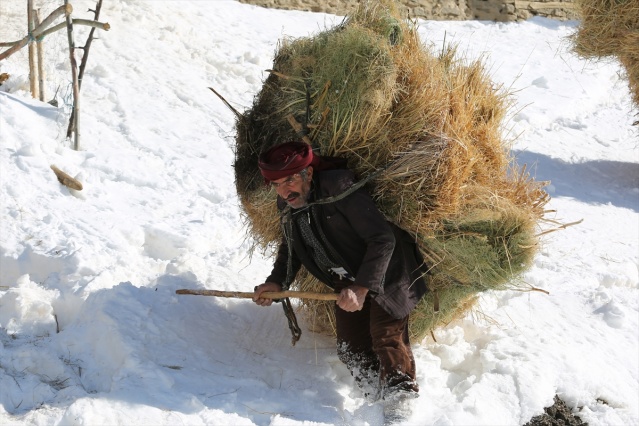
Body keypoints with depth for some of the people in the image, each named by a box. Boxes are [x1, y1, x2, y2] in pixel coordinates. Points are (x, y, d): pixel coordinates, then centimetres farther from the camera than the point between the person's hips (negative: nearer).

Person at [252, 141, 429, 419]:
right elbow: (291, 246, 16)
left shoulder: (338, 190, -28)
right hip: (349, 284, 8)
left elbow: (383, 239, -29)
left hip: (386, 275, -8)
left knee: (386, 336, -15)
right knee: (351, 351, 2)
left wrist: (362, 287, -34)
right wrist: (277, 282, -1)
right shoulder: (287, 205, -4)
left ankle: (401, 396, -7)